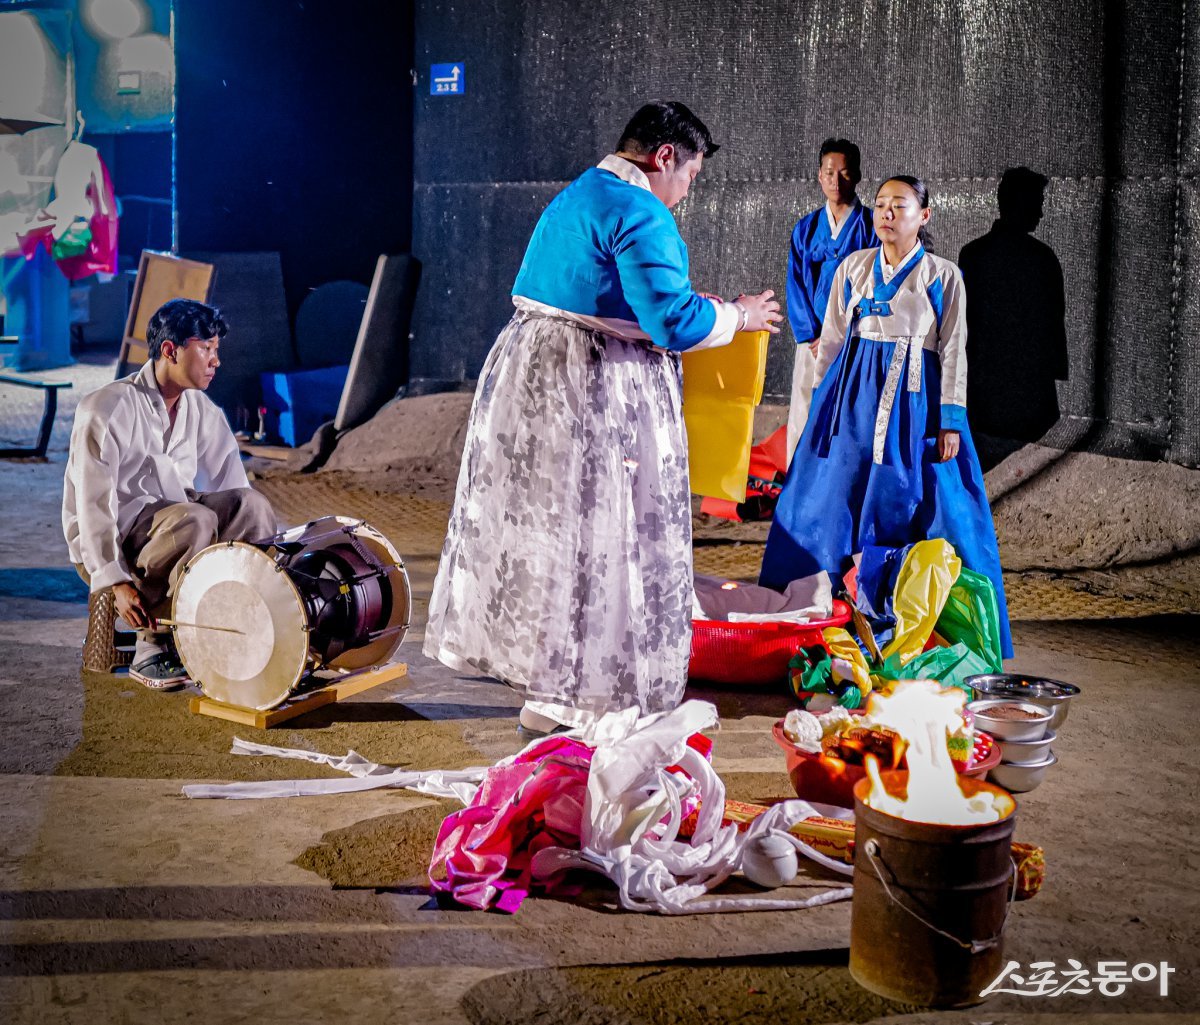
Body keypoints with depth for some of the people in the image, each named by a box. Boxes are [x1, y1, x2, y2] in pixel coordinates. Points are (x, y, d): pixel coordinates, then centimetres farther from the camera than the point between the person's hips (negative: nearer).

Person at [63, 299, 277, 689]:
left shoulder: (203, 411, 5)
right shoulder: (108, 408, -16)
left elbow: (233, 488, 1)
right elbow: (92, 502, -20)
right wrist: (114, 580, -27)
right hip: (109, 541, -6)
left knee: (252, 505, -19)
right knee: (194, 520, -35)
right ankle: (153, 649, -22)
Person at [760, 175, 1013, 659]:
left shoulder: (943, 276, 1)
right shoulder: (853, 268, 9)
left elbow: (953, 352, -1)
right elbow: (832, 338, 12)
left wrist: (950, 421, -8)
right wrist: (822, 403, 9)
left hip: (914, 400, -3)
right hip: (855, 395, 3)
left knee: (927, 507, -3)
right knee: (832, 504, 4)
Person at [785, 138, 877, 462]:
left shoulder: (871, 226, 1)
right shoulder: (805, 228, 11)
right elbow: (796, 286, 8)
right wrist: (809, 337, -5)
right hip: (811, 341, 3)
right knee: (803, 418, 2)